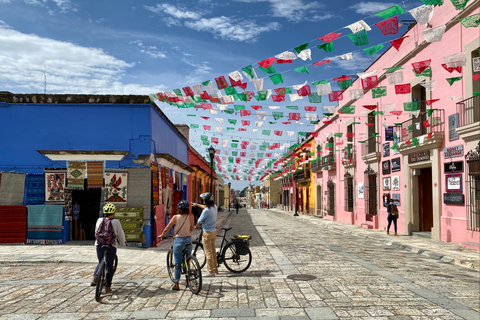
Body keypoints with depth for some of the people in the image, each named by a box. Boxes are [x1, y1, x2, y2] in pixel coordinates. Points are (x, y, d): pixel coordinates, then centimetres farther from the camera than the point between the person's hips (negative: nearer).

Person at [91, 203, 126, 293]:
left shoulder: (99, 220, 5)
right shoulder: (115, 222, -7)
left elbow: (96, 232, 17)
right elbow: (120, 234, 0)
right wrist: (122, 243, 18)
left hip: (99, 245, 4)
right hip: (111, 246, -4)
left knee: (101, 262, 24)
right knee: (109, 265, 3)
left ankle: (95, 278, 9)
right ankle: (107, 286, 6)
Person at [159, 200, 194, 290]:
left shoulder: (175, 217, -8)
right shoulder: (190, 217, -5)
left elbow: (167, 228, -2)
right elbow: (191, 229, 7)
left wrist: (162, 235, 16)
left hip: (178, 240, -2)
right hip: (188, 240, 2)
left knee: (178, 263, 4)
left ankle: (176, 284, 7)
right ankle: (187, 281, 27)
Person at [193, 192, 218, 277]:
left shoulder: (206, 211, -23)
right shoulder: (214, 207, 2)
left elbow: (199, 222, -12)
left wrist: (197, 226, 11)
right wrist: (197, 205, 38)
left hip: (207, 233, -8)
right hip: (214, 231, 8)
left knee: (208, 253, -1)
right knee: (213, 251, 18)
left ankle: (211, 272, 3)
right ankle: (215, 268, 28)